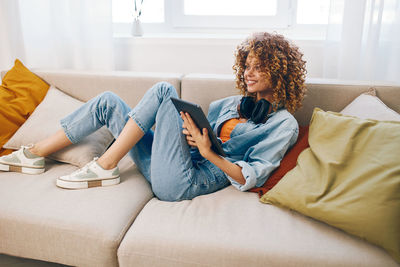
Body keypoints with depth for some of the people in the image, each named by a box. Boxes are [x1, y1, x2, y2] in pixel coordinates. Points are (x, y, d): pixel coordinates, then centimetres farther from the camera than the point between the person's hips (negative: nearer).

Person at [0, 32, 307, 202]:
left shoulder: (284, 124, -1)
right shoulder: (235, 102, 20)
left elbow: (252, 178, -10)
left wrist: (208, 152, -20)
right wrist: (192, 132, -5)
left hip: (182, 184, -7)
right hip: (164, 166, 7)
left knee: (164, 90, -19)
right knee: (108, 101, 3)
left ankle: (104, 167, -10)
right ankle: (35, 155, 15)